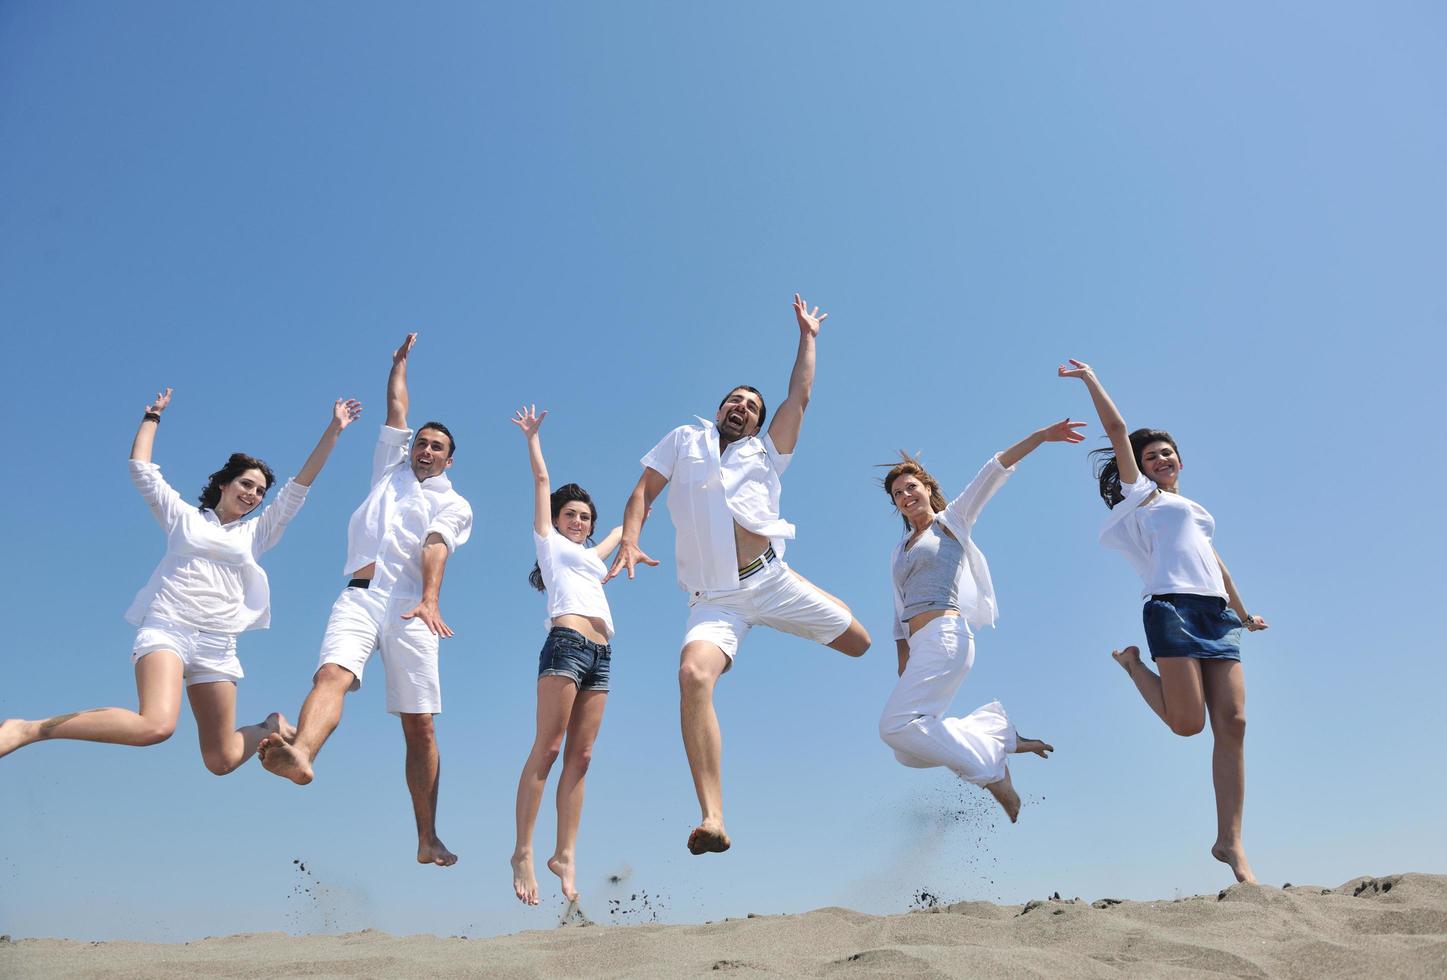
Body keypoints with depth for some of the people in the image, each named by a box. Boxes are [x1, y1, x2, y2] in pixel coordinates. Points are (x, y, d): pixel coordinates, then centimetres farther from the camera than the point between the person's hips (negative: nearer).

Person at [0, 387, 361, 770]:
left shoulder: (257, 533, 18)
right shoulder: (184, 516, 16)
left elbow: (298, 488, 13)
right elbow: (141, 469, 14)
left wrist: (333, 430, 9)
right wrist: (153, 415, 19)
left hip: (218, 646, 3)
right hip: (167, 628, -3)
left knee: (221, 760, 1)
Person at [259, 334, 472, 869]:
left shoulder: (454, 504, 17)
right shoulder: (390, 470, 28)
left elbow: (435, 548, -4)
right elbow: (396, 407, 31)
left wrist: (430, 600, -21)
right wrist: (402, 357, 44)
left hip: (410, 607, -2)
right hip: (359, 596, 2)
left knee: (420, 727, -6)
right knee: (332, 672, -29)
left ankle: (427, 840, -2)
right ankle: (301, 755, -56)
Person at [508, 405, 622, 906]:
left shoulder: (591, 554, 30)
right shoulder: (550, 542, 16)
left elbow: (619, 532, 50)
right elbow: (541, 479, 16)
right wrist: (533, 435, 21)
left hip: (601, 655, 6)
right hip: (567, 643, -6)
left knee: (580, 757, 1)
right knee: (547, 748, -10)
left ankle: (566, 855, 3)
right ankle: (523, 853, -7)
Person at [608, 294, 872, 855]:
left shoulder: (766, 453, 18)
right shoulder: (684, 441, 17)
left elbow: (800, 396, 15)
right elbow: (642, 494, 11)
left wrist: (807, 336, 20)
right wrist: (629, 542, -7)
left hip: (771, 581, 2)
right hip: (714, 600, -2)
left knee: (859, 643, 9)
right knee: (694, 675, -30)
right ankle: (713, 819, -30)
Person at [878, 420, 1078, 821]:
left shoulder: (952, 520, 9)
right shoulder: (898, 552, 24)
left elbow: (993, 472, -3)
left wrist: (1041, 436, -11)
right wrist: (903, 672, 17)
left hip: (945, 635, -7)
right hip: (919, 646, 8)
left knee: (896, 724, -23)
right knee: (911, 748, -1)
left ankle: (991, 768, -9)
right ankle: (999, 733, 11)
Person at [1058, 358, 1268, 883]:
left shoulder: (1190, 507, 31)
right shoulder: (1137, 490, 13)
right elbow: (1117, 429, 8)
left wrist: (1243, 612, 35)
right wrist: (1091, 379, 12)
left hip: (1217, 614, 6)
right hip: (1172, 608, -6)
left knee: (1232, 724, -7)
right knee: (1187, 722, -14)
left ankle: (1230, 841, -3)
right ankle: (1132, 663, 14)